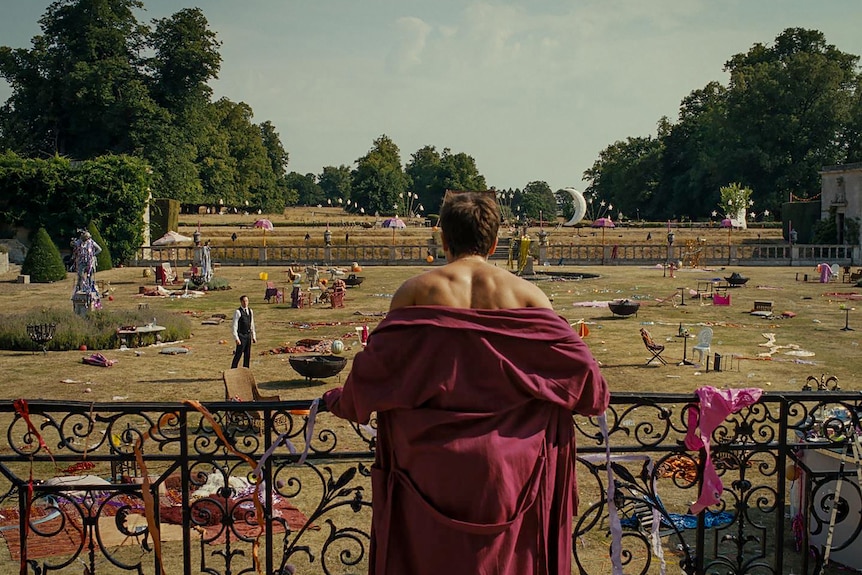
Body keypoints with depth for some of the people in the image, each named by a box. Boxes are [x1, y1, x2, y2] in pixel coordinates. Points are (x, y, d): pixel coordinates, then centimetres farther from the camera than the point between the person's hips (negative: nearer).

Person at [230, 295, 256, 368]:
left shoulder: (250, 311, 9)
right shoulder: (238, 312, -12)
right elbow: (234, 326, -13)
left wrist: (254, 336, 13)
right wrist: (236, 338, -18)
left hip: (248, 335, 7)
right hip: (241, 336, -7)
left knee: (247, 355, 11)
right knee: (238, 355, -7)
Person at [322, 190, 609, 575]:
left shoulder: (416, 292, -5)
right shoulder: (526, 294, -3)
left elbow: (376, 362, -5)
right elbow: (575, 360, -2)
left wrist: (341, 402, 14)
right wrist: (593, 397, 19)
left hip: (432, 459, 0)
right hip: (505, 460, 1)